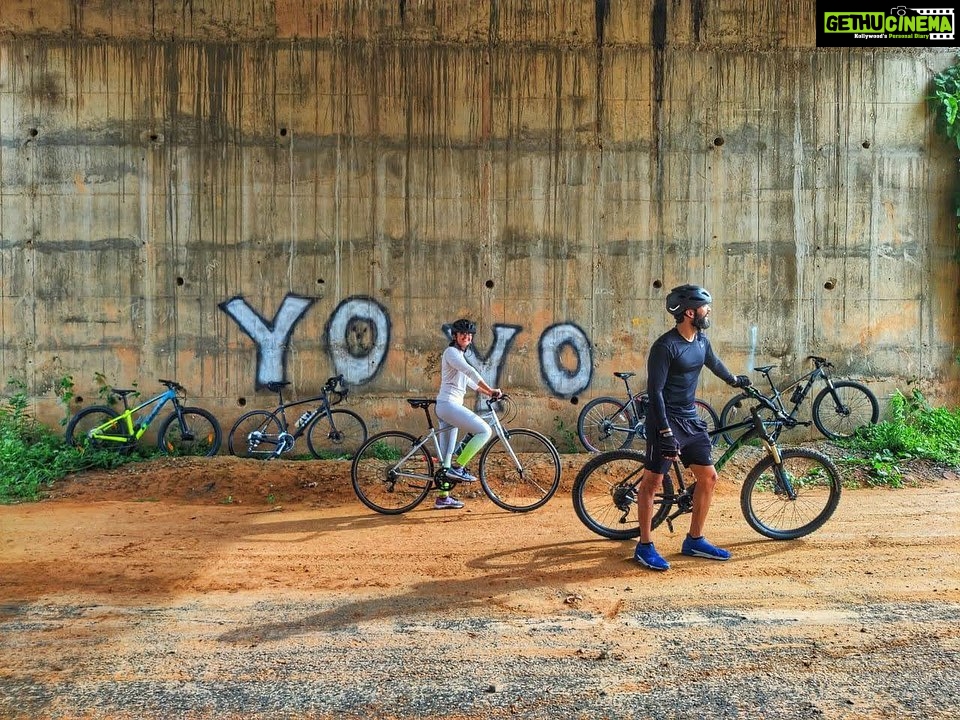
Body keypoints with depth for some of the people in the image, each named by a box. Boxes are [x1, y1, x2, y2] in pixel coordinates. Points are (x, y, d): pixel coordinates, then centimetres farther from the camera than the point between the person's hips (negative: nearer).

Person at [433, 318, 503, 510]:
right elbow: (470, 372, -21)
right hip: (449, 404, -10)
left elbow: (468, 380, 30)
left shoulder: (459, 354, 24)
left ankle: (443, 497, 17)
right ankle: (458, 467, -14)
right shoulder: (451, 352, -7)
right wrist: (490, 390, -24)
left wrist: (488, 393, 23)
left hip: (447, 407, 10)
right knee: (485, 431, -18)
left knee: (447, 454, 11)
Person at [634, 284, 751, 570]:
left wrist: (735, 380, 46)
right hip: (667, 422, -8)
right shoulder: (665, 346, -18)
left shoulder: (701, 341, 7)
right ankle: (644, 546, 10)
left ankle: (694, 541, 23)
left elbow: (714, 363, 29)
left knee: (708, 477, 9)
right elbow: (655, 391, -20)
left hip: (691, 421, 9)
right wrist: (666, 433, -25)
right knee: (652, 482, -1)